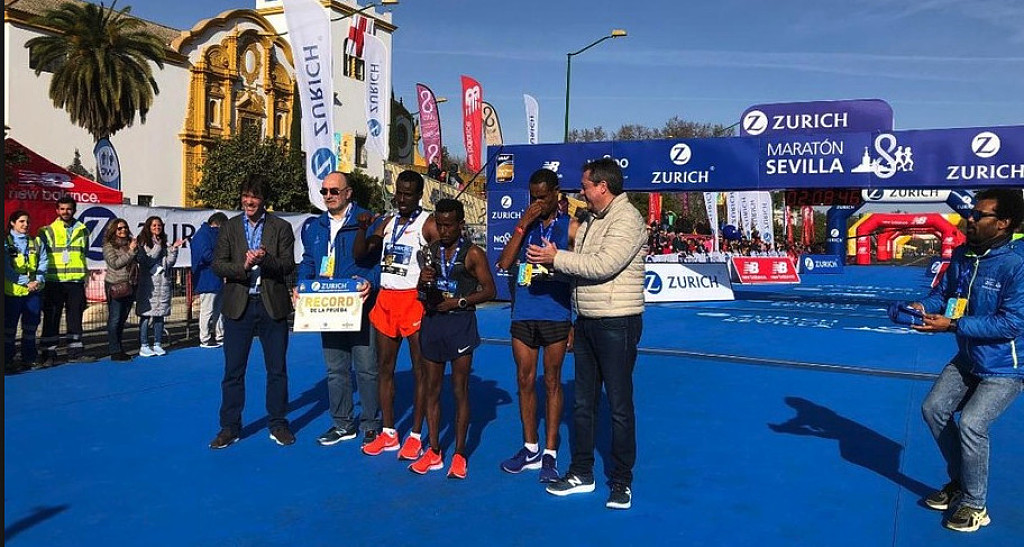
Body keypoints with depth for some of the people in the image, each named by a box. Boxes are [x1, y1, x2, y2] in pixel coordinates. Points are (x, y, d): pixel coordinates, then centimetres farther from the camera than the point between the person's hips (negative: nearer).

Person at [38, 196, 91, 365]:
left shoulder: (82, 230, 11)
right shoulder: (48, 231, 4)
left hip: (76, 281, 2)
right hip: (54, 281, -2)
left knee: (75, 317, 8)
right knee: (51, 318, 1)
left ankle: (76, 352, 16)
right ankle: (48, 354, 7)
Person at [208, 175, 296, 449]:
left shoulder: (281, 228, 3)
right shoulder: (230, 227, 8)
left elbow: (288, 265, -4)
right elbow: (217, 264, 0)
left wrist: (265, 259, -22)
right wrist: (242, 267, -18)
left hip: (272, 305, -1)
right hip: (238, 305, 1)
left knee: (277, 369, 7)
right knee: (233, 370, 5)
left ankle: (278, 424, 19)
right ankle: (230, 427, 17)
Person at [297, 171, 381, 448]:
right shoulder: (314, 227, 16)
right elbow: (308, 262, 20)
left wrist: (370, 282, -23)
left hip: (360, 307, -6)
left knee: (366, 368, 0)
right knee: (335, 370, 12)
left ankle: (371, 425, 13)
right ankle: (343, 424, 24)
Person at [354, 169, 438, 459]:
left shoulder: (428, 224, -4)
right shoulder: (388, 223, 15)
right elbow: (359, 254, 13)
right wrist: (363, 227, -2)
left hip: (415, 300, -7)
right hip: (386, 298, 7)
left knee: (420, 369, 0)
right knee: (385, 367, 10)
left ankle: (415, 436, 7)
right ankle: (388, 433, 21)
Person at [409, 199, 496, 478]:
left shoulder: (473, 253, -4)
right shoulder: (431, 250, 11)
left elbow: (489, 290, -5)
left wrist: (459, 301, -16)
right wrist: (422, 279, -6)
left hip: (460, 322, -5)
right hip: (432, 320, 5)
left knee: (460, 391, 2)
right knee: (432, 389, 8)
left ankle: (459, 455, 10)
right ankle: (434, 452, 18)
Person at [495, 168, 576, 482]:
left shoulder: (570, 227, 1)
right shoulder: (525, 225, 12)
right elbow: (504, 264, -1)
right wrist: (523, 224, -6)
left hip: (556, 316, -4)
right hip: (523, 315, 4)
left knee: (552, 382, 3)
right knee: (525, 381, 9)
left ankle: (550, 454, 10)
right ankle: (530, 448, 21)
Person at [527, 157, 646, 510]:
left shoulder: (626, 219, -13)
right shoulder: (589, 221, 14)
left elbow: (602, 266, -24)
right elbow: (579, 267, 12)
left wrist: (557, 258, -15)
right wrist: (552, 260, -7)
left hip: (617, 324, -9)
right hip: (586, 321, 9)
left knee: (619, 405, 1)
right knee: (583, 402, 14)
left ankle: (621, 481, 15)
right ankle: (582, 473, 27)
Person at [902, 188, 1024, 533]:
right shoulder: (961, 255, -4)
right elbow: (942, 293, 4)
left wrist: (953, 325, -33)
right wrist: (923, 307, -19)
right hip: (967, 360, 8)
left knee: (971, 423, -21)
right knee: (933, 409, 9)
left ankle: (975, 506, 1)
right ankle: (959, 482, 30)